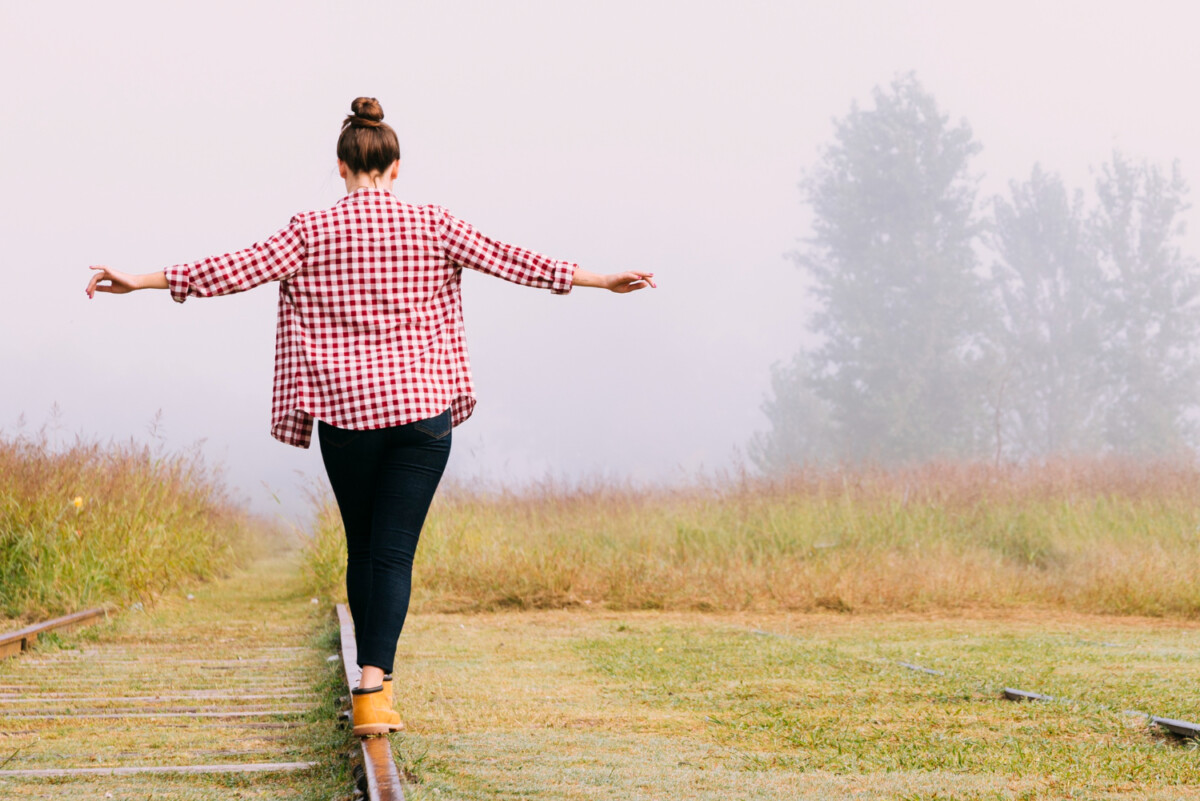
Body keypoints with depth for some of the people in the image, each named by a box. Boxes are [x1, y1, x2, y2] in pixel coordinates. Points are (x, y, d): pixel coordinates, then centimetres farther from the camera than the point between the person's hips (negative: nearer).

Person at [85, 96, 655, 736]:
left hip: (345, 412, 1)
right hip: (421, 407, 0)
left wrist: (141, 282, 2)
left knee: (362, 549, 16)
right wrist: (599, 280, 10)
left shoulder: (313, 232, 0)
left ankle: (374, 677, 24)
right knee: (394, 552, -3)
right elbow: (508, 261, 3)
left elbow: (240, 269, -4)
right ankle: (373, 687, -18)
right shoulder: (432, 227, 1)